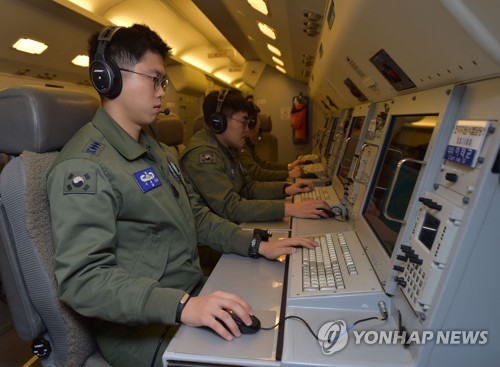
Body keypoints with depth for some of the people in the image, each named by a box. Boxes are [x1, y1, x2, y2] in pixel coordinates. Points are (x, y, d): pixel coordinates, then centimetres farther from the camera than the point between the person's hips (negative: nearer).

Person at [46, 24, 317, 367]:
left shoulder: (156, 149, 11)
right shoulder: (85, 166, -18)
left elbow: (196, 215, 12)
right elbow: (83, 278, -23)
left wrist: (257, 245, 2)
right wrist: (180, 305, -34)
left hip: (192, 296, 7)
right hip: (142, 328, -7)